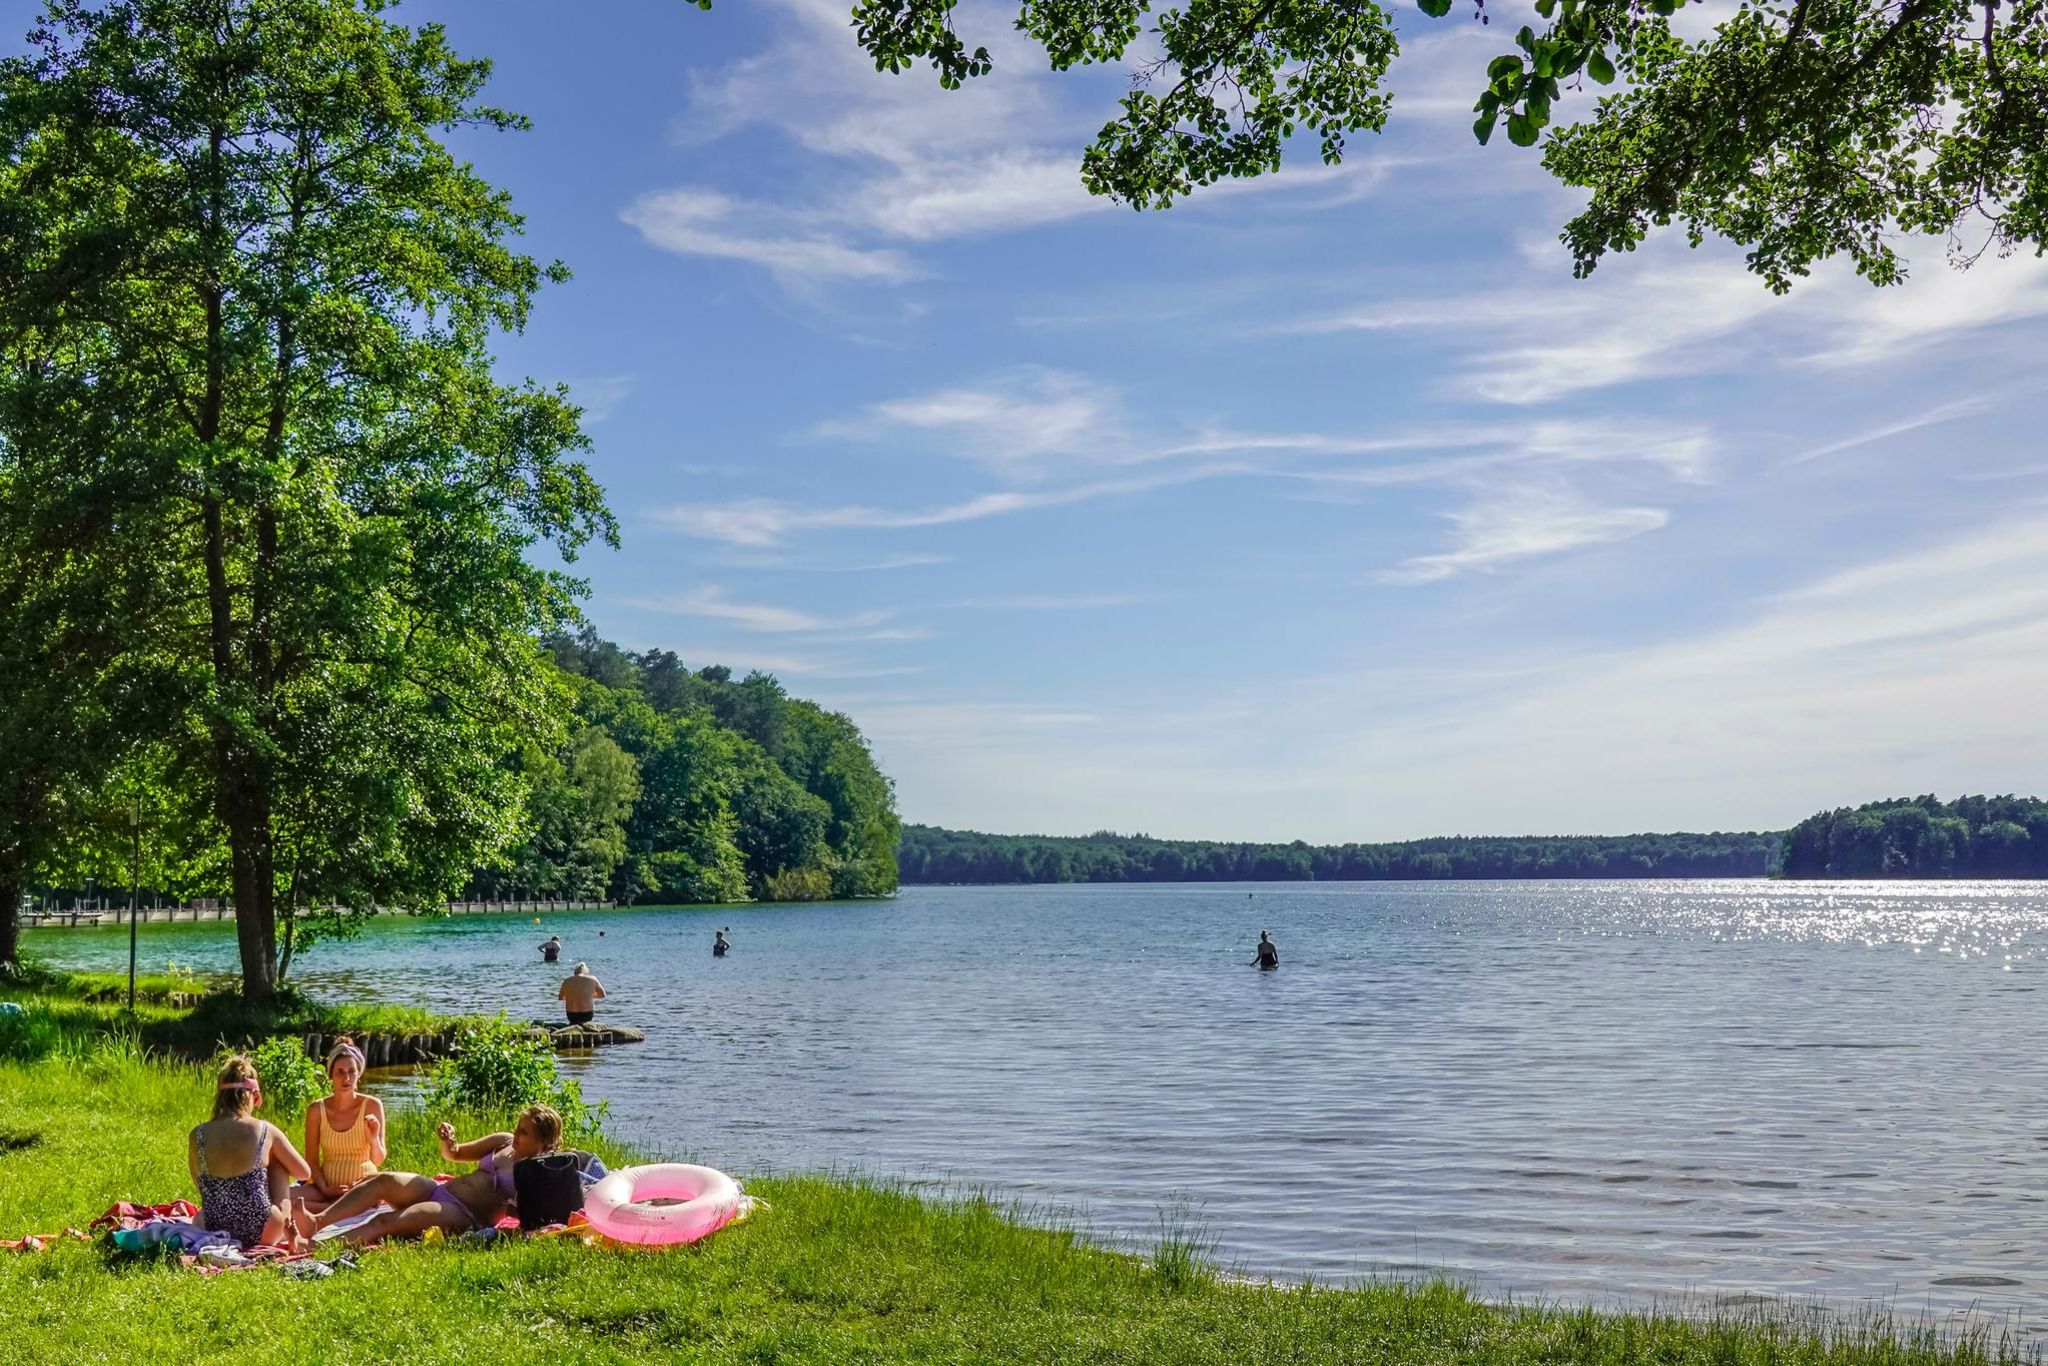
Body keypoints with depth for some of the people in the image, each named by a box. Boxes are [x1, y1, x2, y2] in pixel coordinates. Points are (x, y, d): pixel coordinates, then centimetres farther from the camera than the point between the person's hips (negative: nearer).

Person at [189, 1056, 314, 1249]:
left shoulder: (197, 1135, -5)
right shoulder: (266, 1131, -8)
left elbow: (200, 1185, 12)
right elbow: (304, 1172, 5)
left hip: (214, 1231, 2)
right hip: (263, 1233, -2)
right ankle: (287, 1231, 23)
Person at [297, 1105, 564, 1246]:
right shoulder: (504, 1142, 16)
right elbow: (453, 1155, 24)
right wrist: (447, 1143, 3)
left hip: (464, 1217, -7)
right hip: (438, 1190, 7)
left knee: (385, 1222, -26)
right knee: (384, 1179, -18)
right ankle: (317, 1221, -31)